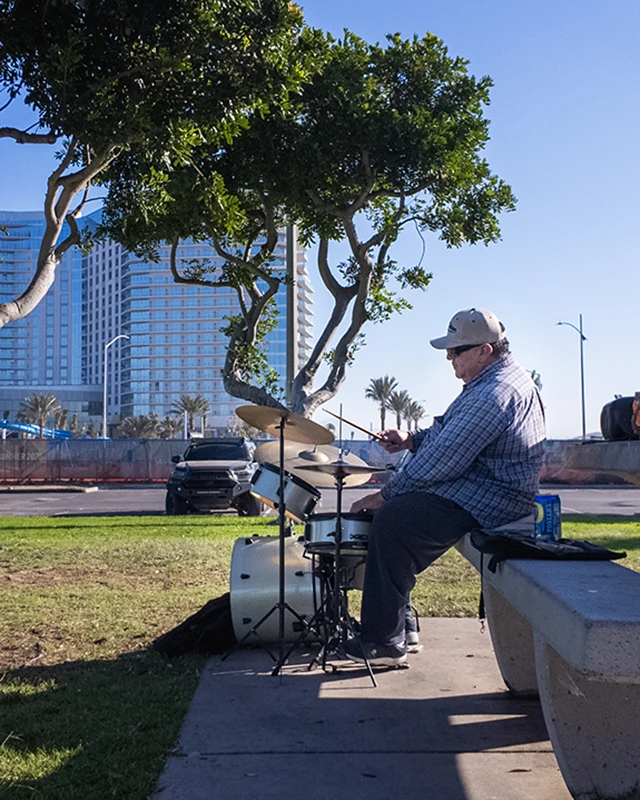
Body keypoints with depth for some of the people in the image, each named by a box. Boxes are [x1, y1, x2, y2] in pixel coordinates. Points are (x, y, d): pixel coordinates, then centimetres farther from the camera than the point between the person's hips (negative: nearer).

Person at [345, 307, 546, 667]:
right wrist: (412, 439, 3)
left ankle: (386, 641, -12)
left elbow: (443, 459, -24)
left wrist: (387, 494, -15)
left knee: (392, 519, -21)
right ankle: (402, 623, 16)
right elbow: (451, 434, 22)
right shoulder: (498, 378, 13)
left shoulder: (493, 394, -23)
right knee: (392, 513, 12)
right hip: (484, 488, 12)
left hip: (488, 501, -12)